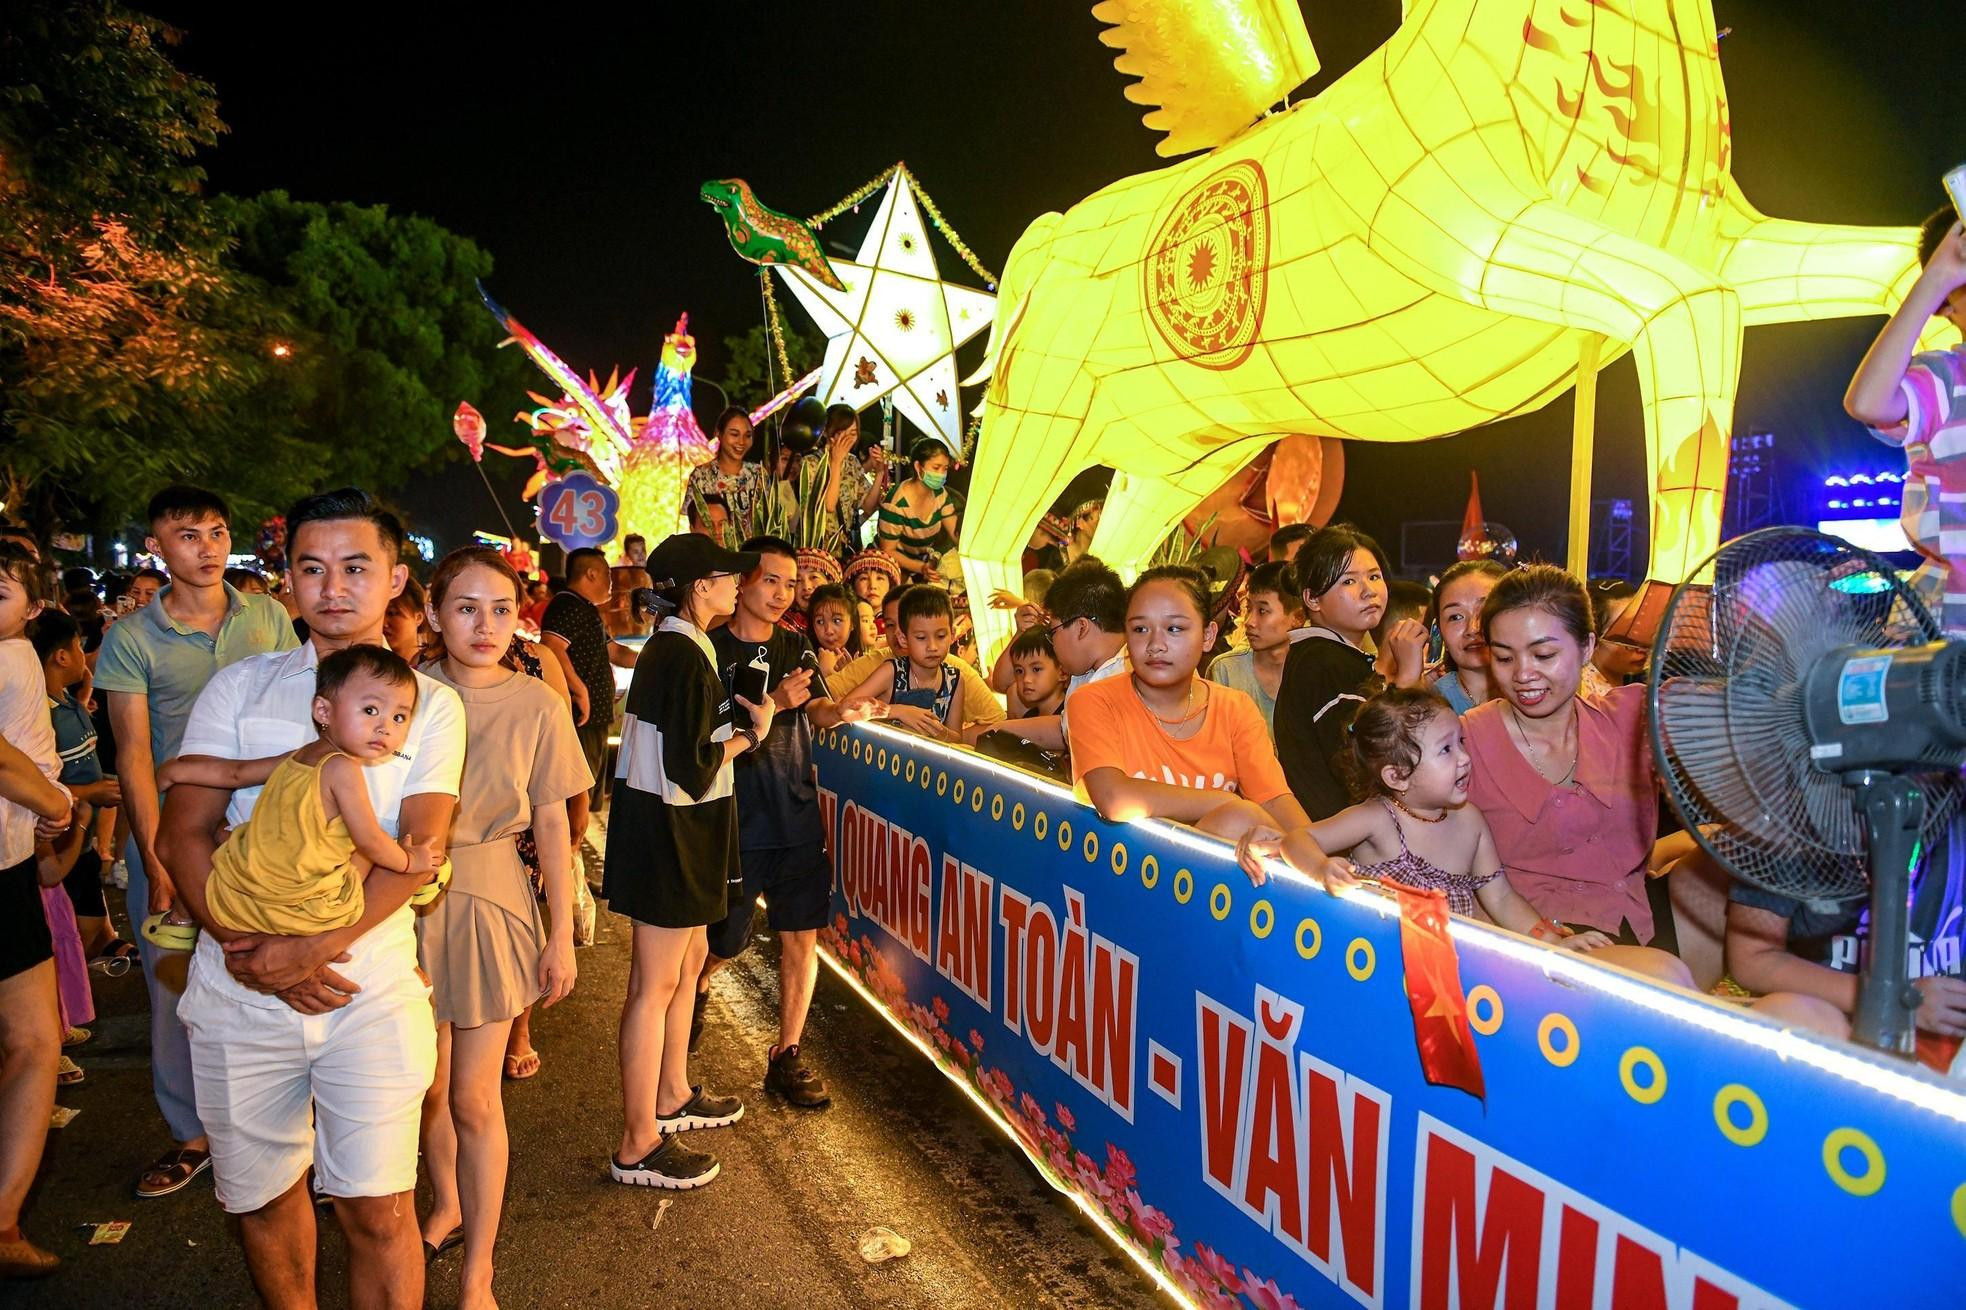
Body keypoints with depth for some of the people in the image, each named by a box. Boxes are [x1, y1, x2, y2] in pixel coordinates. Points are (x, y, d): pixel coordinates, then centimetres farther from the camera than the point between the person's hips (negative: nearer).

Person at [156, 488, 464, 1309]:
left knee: (378, 1211, -1)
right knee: (260, 1196, 16)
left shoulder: (431, 704, 1)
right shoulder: (238, 688, 6)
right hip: (240, 996, 2)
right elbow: (183, 835, 0)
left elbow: (417, 850, -8)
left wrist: (308, 949, -19)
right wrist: (250, 950, -13)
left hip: (371, 994, -2)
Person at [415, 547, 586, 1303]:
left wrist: (562, 936, -3)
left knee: (474, 1098, 4)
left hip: (490, 899, -2)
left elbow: (552, 823, -4)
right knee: (428, 1083, 18)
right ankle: (446, 1205, 45)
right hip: (412, 898, 2)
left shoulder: (536, 705, -8)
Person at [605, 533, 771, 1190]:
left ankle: (672, 1096, 38)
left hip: (669, 828, 11)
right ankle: (639, 1146, 11)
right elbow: (691, 767, -24)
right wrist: (750, 735, -8)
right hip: (670, 833, -11)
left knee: (690, 958, 21)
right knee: (655, 984, -1)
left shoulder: (670, 646, 11)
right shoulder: (687, 659, -21)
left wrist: (747, 720, 4)